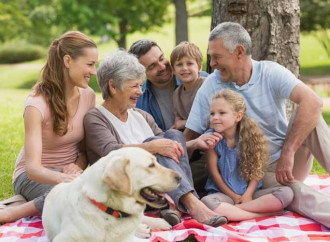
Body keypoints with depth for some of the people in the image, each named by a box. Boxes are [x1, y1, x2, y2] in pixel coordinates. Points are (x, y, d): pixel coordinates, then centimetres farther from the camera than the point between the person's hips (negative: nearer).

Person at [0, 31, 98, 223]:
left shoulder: (88, 96, -4)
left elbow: (86, 147, 8)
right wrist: (63, 178, -51)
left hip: (70, 172, 6)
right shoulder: (37, 104, -21)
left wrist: (78, 166, -15)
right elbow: (33, 167, -30)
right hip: (35, 175, -6)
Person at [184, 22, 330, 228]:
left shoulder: (271, 73, -10)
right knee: (295, 193, -33)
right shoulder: (210, 87, -7)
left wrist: (287, 153, -34)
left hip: (291, 160, 1)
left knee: (310, 117, -26)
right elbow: (189, 137, -4)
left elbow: (313, 102, -27)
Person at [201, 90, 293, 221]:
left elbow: (257, 170, -1)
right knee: (207, 202, -37)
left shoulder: (250, 136, 0)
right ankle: (263, 213, -29)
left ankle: (233, 210, -23)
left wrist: (248, 194, -14)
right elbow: (214, 172, -4)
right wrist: (234, 197, -6)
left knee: (287, 193, -20)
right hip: (223, 193, -2)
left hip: (249, 192, 2)